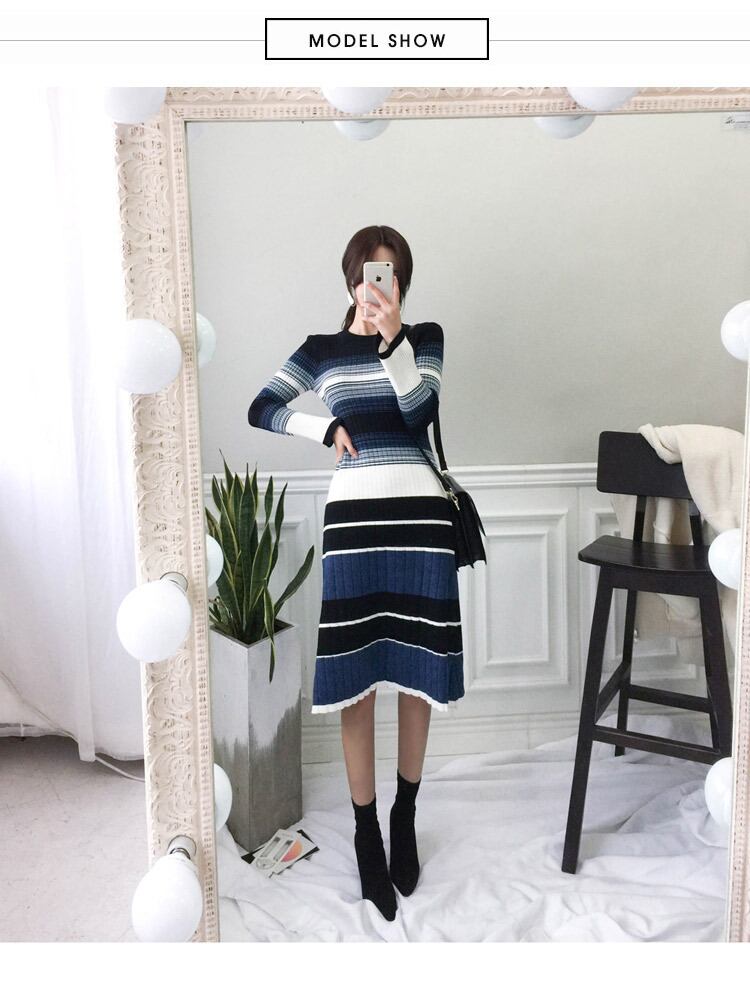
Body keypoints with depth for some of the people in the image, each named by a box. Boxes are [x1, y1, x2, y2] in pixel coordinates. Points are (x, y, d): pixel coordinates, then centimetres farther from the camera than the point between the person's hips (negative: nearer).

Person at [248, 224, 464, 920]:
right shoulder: (321, 349, 10)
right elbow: (261, 408, 12)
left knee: (417, 670, 8)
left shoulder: (425, 338, 9)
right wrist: (327, 429, 1)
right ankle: (366, 835, 18)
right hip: (353, 513, 0)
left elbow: (421, 411, -7)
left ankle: (405, 819, 29)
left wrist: (392, 337, -16)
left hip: (420, 511, 1)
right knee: (356, 677, 2)